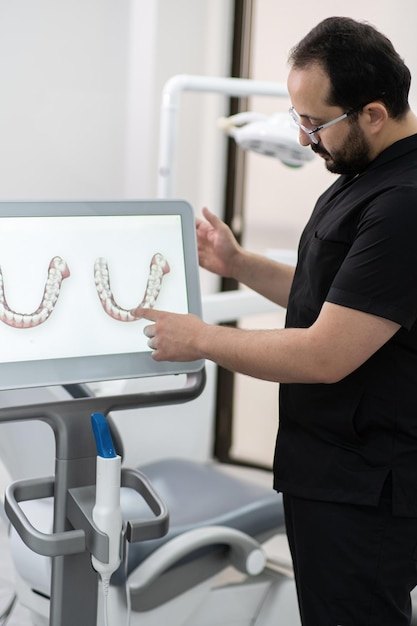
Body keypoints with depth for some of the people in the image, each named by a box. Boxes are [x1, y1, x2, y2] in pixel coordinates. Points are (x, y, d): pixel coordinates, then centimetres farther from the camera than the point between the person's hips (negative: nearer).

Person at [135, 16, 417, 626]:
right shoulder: (365, 177, 9)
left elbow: (324, 357, -25)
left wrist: (199, 339, -12)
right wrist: (237, 264, 11)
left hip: (363, 492, -10)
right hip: (336, 470, 10)